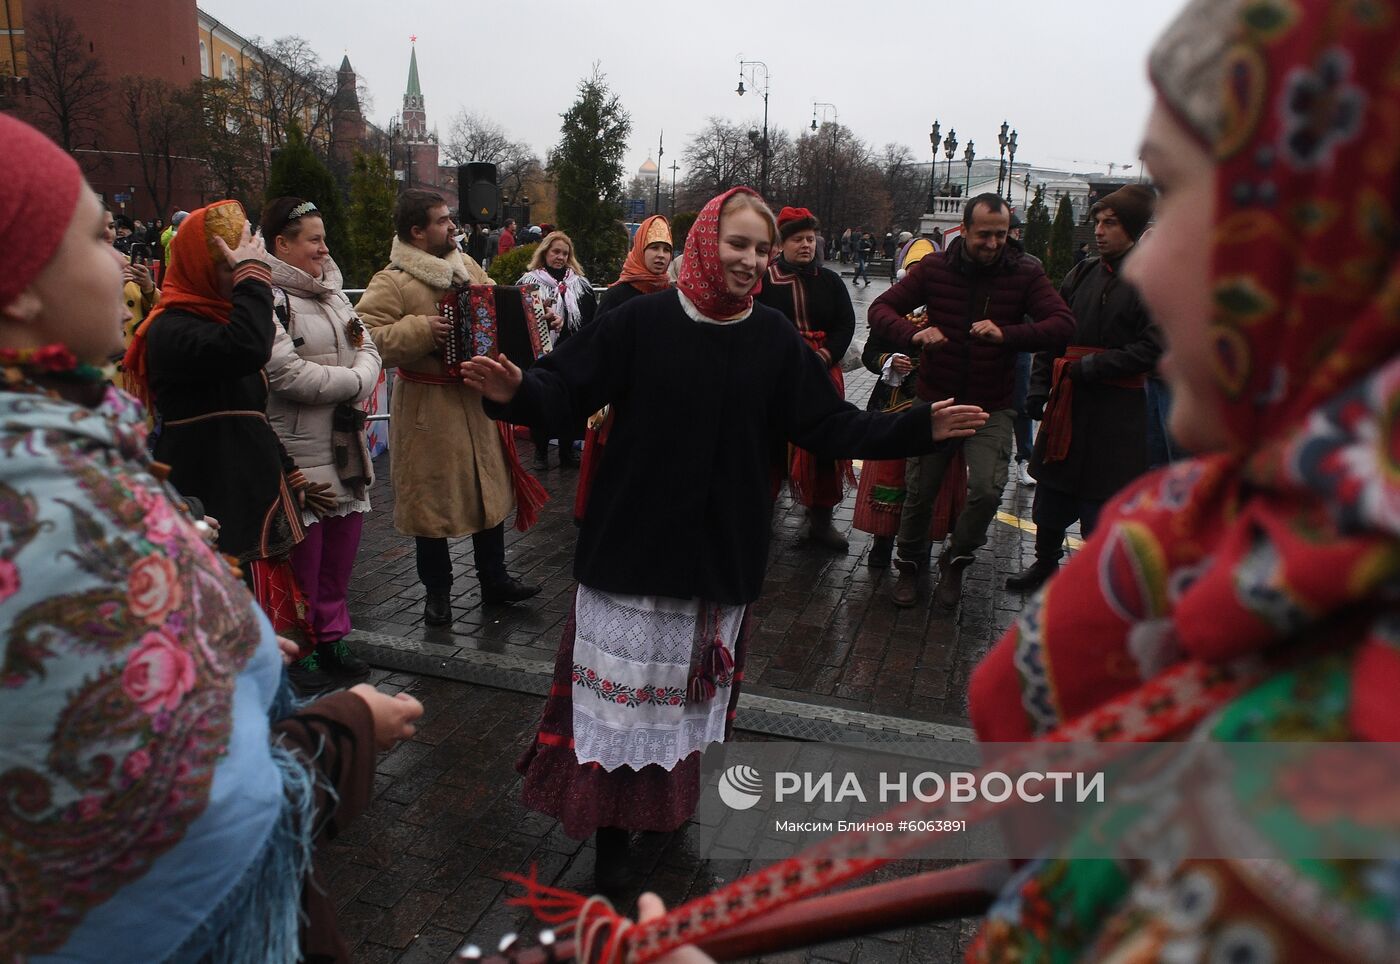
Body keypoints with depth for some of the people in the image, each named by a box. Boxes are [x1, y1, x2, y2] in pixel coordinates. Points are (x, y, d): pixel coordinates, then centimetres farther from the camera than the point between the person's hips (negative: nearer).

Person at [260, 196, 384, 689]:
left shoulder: (331, 291, 14)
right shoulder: (268, 297, -14)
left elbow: (368, 348, 10)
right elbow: (289, 374, -23)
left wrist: (360, 384, -11)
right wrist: (353, 381, -12)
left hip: (345, 443, 8)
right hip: (297, 450, -8)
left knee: (343, 542, 15)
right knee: (302, 553, 3)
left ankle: (331, 636, 31)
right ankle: (299, 648, 20)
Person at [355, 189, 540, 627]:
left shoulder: (467, 266, 9)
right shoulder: (392, 282, -13)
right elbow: (366, 337, -22)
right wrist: (420, 330, -28)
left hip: (478, 399, 7)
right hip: (427, 408, -6)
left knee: (490, 489, 14)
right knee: (433, 499, 5)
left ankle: (494, 579, 30)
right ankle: (437, 591, 22)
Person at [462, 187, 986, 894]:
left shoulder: (775, 339, 0)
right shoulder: (641, 322, -9)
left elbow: (828, 426, 1)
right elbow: (568, 387, -9)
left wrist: (919, 427, -7)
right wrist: (518, 392, -30)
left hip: (722, 551, 3)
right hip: (633, 543, -2)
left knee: (692, 688, 18)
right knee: (624, 687, 7)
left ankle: (670, 799, 42)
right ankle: (613, 827, 26)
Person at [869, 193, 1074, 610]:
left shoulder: (1025, 275, -5)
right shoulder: (935, 268, -3)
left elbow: (1063, 323, -16)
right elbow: (880, 309, -6)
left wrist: (1006, 334, -33)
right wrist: (914, 335, -27)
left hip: (990, 407, -1)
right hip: (935, 400, 1)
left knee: (987, 489, -17)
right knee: (920, 492, 7)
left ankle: (955, 560, 12)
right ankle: (911, 565, 33)